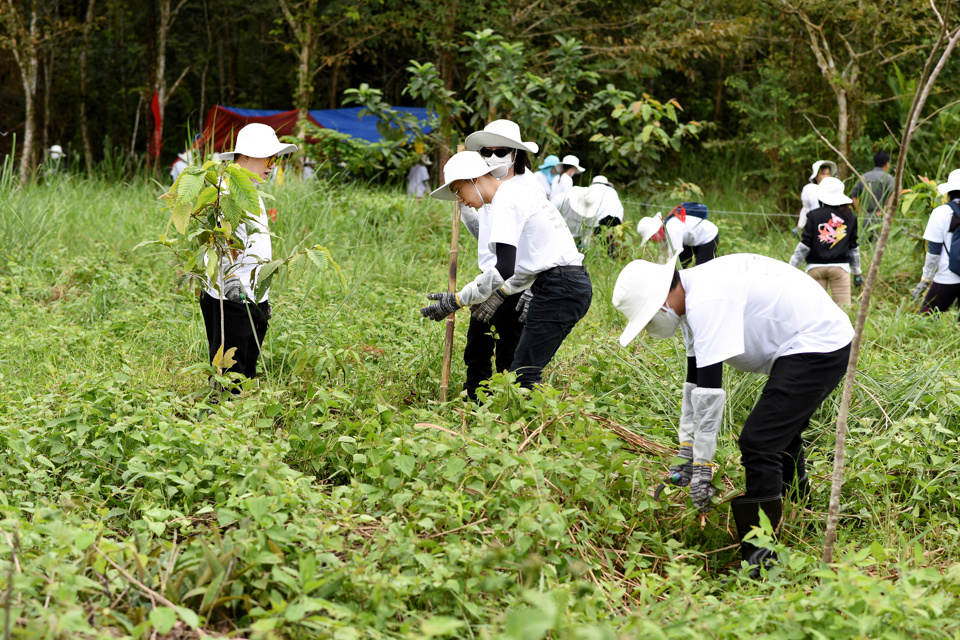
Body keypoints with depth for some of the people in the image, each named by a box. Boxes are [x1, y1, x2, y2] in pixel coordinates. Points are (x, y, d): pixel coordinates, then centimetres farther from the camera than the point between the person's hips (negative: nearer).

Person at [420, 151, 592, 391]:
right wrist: (500, 294, 20)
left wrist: (457, 300, -13)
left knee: (523, 374, -10)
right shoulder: (518, 192, 21)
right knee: (526, 369, 11)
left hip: (559, 289, -10)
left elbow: (505, 268, -21)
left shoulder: (505, 201, -11)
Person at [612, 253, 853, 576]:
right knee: (779, 441, 22)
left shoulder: (708, 303, -25)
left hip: (817, 348, -11)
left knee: (758, 444, -14)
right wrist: (685, 449, 15)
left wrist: (702, 465, -22)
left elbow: (710, 388, -26)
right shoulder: (694, 297, 8)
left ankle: (760, 562, -11)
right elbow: (695, 379, 14)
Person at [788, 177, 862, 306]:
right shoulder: (850, 216, 4)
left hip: (816, 267, -1)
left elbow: (804, 245, -6)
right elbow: (853, 247, 10)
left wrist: (791, 267, 3)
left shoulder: (814, 215, -5)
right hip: (840, 266, 1)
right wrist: (857, 272, 19)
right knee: (843, 307, 0)